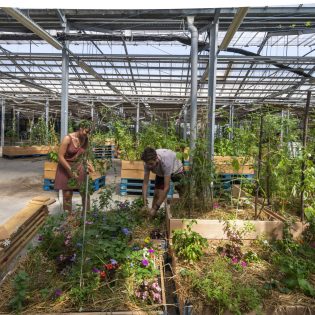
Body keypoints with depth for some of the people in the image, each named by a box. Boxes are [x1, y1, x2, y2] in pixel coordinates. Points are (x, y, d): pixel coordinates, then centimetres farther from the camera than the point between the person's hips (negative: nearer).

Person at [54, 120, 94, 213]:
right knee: (67, 194, 4)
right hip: (65, 167, -4)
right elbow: (60, 157, -19)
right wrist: (70, 171, -20)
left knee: (85, 192, 3)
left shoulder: (85, 140, -3)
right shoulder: (68, 138, -19)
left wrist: (88, 165, -6)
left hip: (79, 166, 4)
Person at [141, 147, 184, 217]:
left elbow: (167, 187, -42)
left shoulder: (166, 162, -45)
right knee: (157, 194, -7)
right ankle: (152, 217, 10)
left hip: (176, 171, -3)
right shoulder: (148, 162, -31)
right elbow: (145, 183, -24)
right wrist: (144, 204, -32)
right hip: (161, 173, 3)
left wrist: (155, 208, -41)